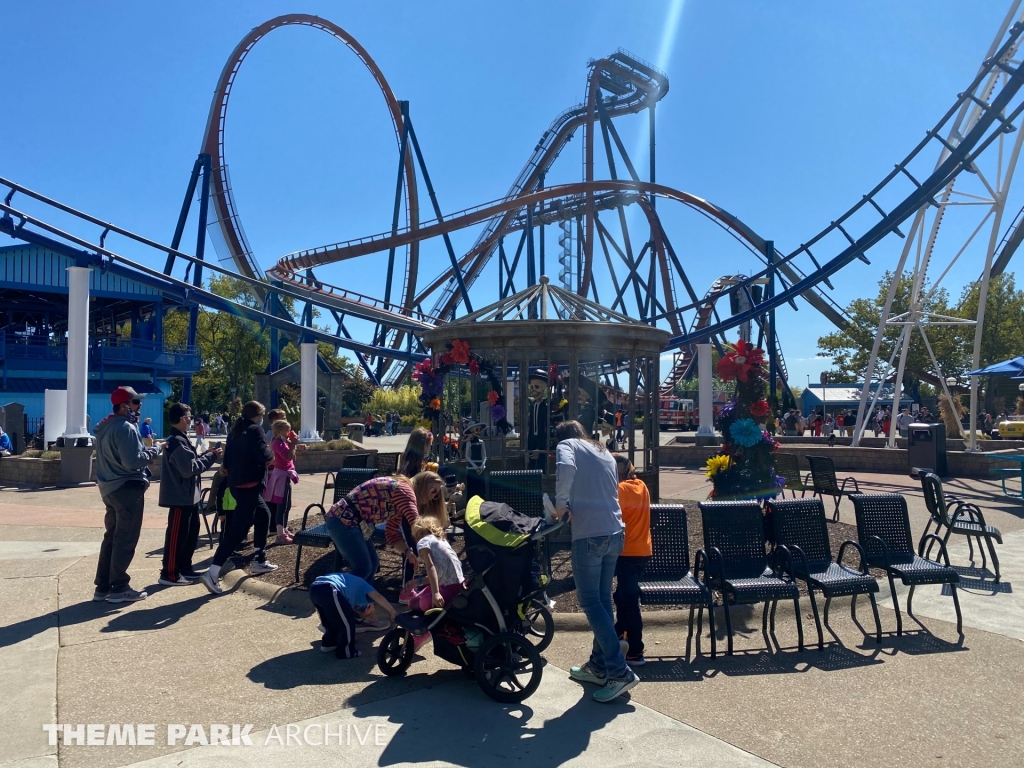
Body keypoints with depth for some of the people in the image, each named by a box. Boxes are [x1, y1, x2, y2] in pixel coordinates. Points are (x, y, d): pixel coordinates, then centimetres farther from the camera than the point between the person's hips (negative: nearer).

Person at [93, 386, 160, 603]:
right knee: (125, 540, -3)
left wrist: (143, 449, 8)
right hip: (127, 488, -10)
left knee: (111, 537, 15)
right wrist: (152, 451, -10)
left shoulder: (105, 427, 13)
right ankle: (119, 588, 3)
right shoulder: (126, 428, -19)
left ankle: (103, 586, 19)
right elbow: (132, 461, -25)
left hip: (111, 487, 10)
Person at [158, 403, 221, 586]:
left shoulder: (180, 439, 14)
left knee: (191, 533, 17)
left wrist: (207, 454, 4)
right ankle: (169, 574, 6)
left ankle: (184, 568, 26)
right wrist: (211, 457, -14)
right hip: (180, 496, -11)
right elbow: (189, 468, -23)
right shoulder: (177, 442, -19)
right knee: (177, 535, -2)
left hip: (188, 495, 11)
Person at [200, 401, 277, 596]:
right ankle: (212, 574, -17)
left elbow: (227, 460, 15)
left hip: (236, 483, 9)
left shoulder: (235, 431, 14)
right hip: (249, 485, -9)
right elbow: (264, 456, -20)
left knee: (263, 515, 25)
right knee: (238, 529, -10)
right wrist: (271, 453, 0)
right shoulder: (255, 429, -10)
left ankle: (259, 561, 31)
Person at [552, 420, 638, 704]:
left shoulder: (567, 445, 3)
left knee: (590, 601, -1)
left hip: (589, 534, -7)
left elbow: (565, 467, -20)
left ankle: (620, 672, -3)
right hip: (615, 532, 7)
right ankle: (599, 665, 24)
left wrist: (561, 504, -10)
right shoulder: (604, 452, 22)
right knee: (603, 599, 15)